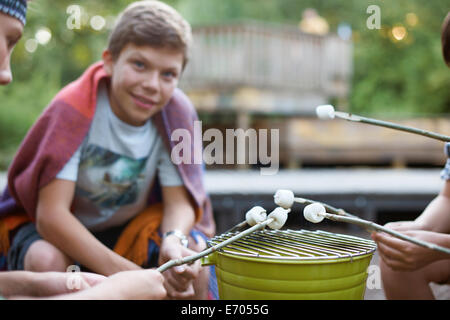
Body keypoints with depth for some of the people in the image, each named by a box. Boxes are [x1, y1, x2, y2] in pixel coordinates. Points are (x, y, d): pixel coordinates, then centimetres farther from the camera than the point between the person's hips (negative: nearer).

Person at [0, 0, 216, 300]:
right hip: (58, 229, -2)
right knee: (46, 262, -35)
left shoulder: (177, 112, -15)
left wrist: (175, 240, -37)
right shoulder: (73, 109, -25)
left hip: (128, 229, 3)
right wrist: (123, 273, -39)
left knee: (195, 264, -23)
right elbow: (51, 214, -29)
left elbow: (179, 202, -12)